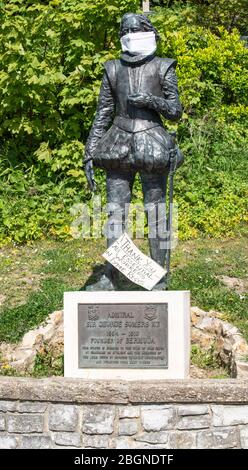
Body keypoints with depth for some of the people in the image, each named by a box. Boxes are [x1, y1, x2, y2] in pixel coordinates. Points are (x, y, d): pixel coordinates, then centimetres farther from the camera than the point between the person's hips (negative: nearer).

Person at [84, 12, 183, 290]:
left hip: (152, 148, -3)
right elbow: (102, 115, 9)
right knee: (115, 212, 3)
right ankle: (110, 278, 12)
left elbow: (175, 112, 2)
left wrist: (151, 100, -17)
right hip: (120, 148, 3)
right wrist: (89, 155, 3)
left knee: (155, 213, 0)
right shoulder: (113, 70, 8)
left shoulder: (163, 68, 1)